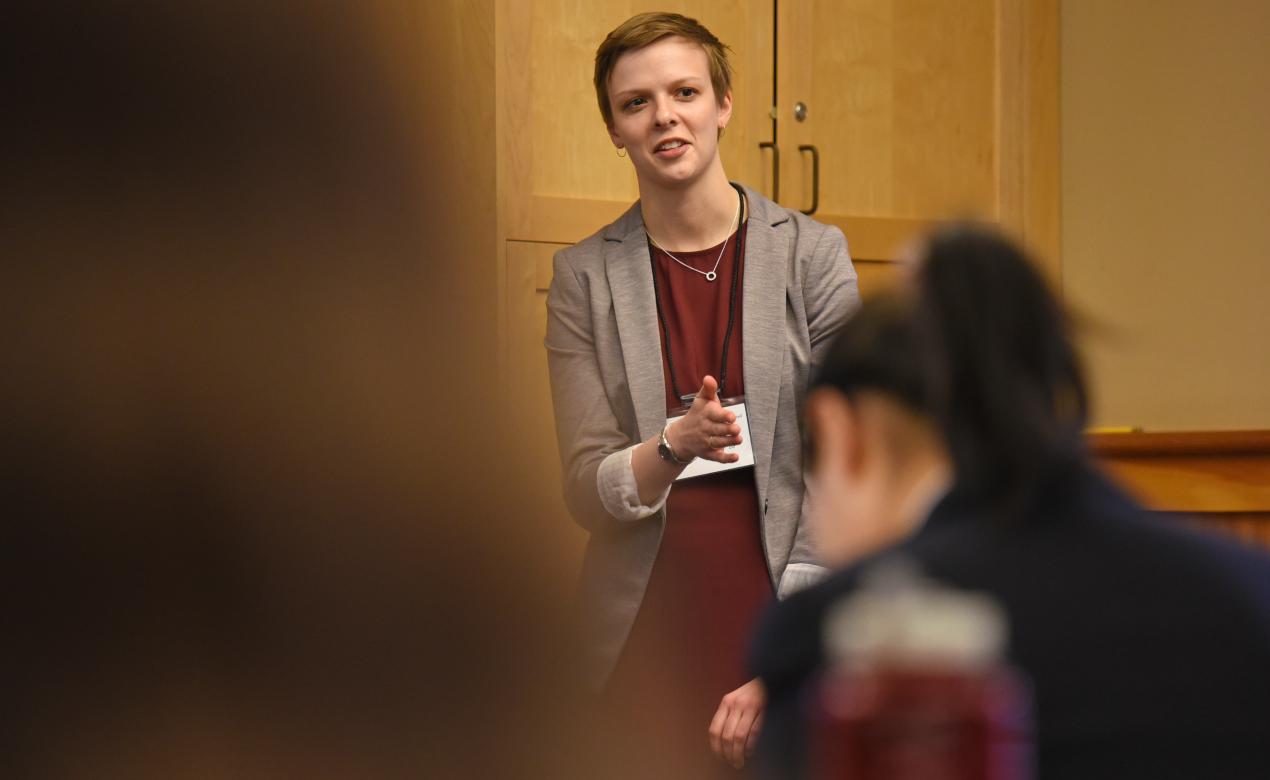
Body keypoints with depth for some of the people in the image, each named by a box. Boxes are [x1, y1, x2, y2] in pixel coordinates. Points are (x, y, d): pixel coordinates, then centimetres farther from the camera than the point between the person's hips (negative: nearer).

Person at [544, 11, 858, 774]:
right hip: (645, 646, 1)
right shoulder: (585, 277, 4)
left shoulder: (812, 255, 0)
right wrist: (673, 446, -21)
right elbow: (588, 492, 0)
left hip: (788, 639, -1)